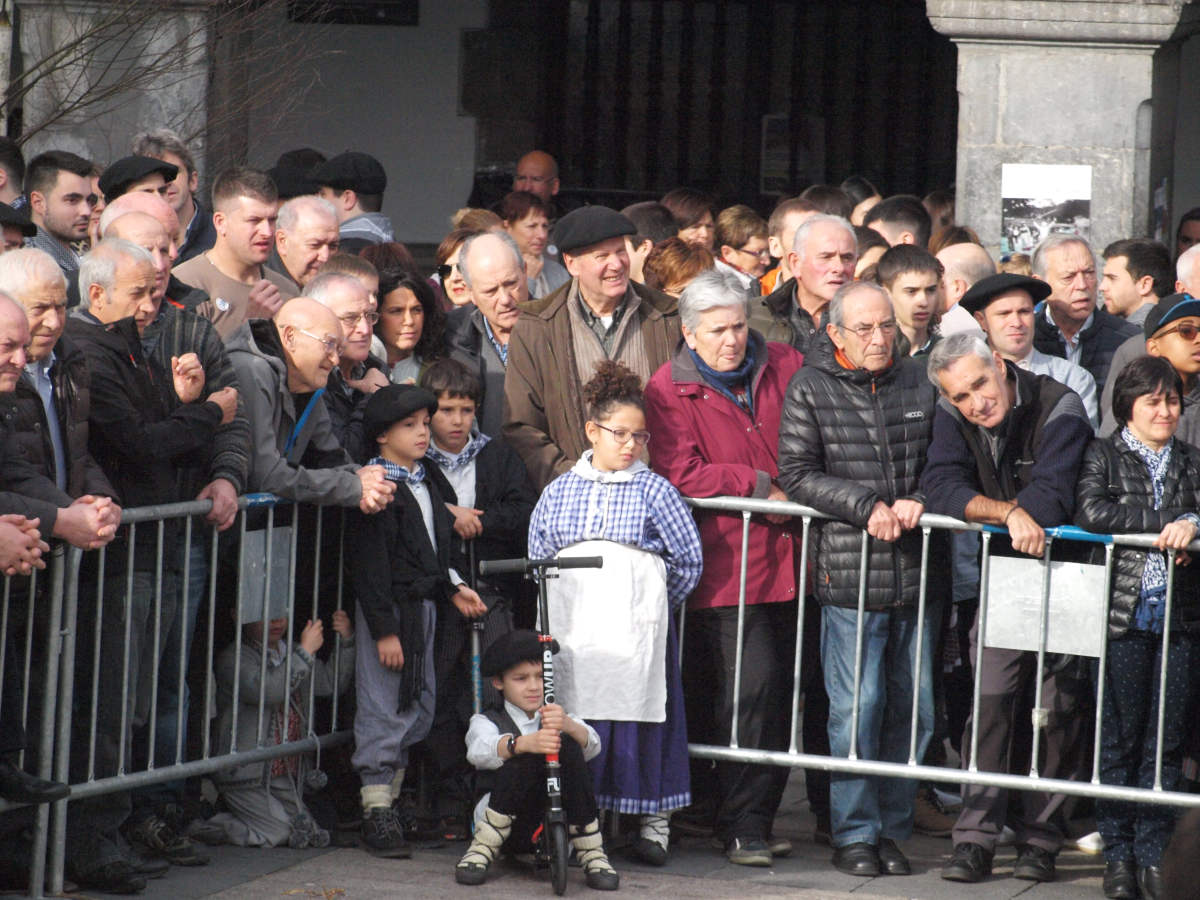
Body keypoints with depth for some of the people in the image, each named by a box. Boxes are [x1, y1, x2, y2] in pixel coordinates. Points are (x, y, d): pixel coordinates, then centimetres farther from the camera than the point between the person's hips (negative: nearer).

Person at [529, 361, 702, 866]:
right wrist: (569, 598, 11)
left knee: (641, 718, -3)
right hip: (573, 626, 2)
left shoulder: (653, 491, 4)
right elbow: (538, 556, 18)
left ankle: (654, 823, 6)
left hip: (636, 625, -2)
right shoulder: (560, 491, 11)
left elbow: (689, 559, 5)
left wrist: (654, 601, 9)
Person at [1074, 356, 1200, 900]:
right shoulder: (1104, 456, 7)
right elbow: (1092, 512, -10)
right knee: (1120, 737, -2)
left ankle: (1154, 854, 6)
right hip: (1124, 613, -3)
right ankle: (1118, 853, 5)